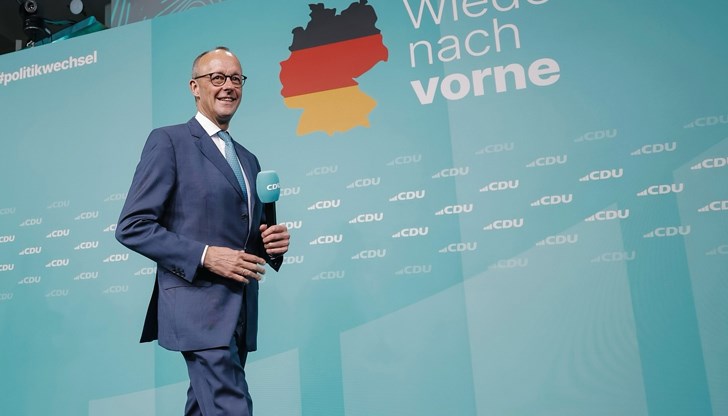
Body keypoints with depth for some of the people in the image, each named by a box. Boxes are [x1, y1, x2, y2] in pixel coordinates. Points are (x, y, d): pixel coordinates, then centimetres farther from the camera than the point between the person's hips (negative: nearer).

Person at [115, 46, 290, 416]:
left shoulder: (248, 159, 18)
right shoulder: (169, 141, -3)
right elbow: (132, 227, -9)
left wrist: (272, 242, 0)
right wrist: (205, 256, -18)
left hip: (241, 313, 7)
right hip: (200, 307, -7)